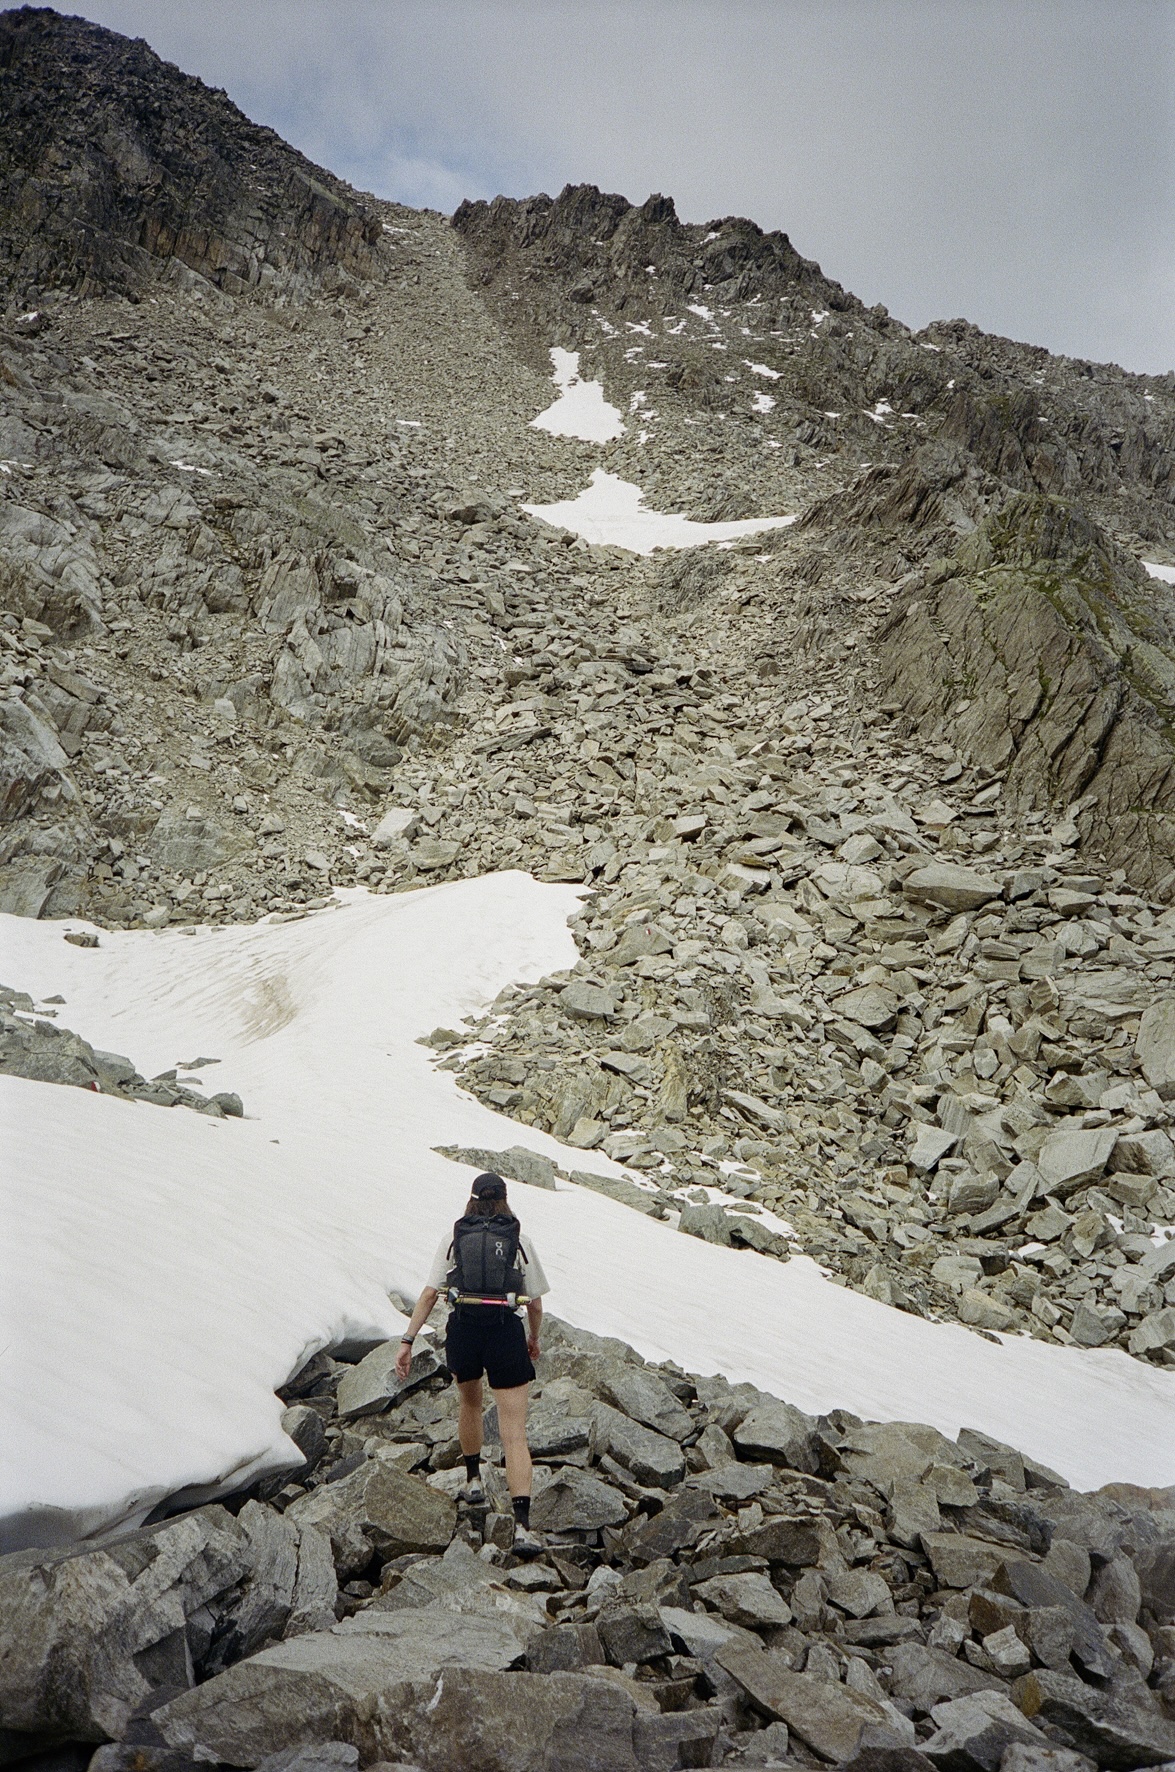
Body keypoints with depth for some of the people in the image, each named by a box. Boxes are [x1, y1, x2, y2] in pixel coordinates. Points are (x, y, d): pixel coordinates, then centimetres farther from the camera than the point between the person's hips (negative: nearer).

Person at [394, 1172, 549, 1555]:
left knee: (469, 1402, 32)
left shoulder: (454, 1237, 9)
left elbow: (429, 1294, 2)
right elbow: (535, 1304, 11)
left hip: (463, 1331, 2)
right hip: (506, 1333, -1)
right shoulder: (519, 1239, 7)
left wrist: (407, 1341, 4)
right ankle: (522, 1525, -12)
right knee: (514, 1433, -1)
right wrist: (534, 1340, 28)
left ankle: (473, 1481, 42)